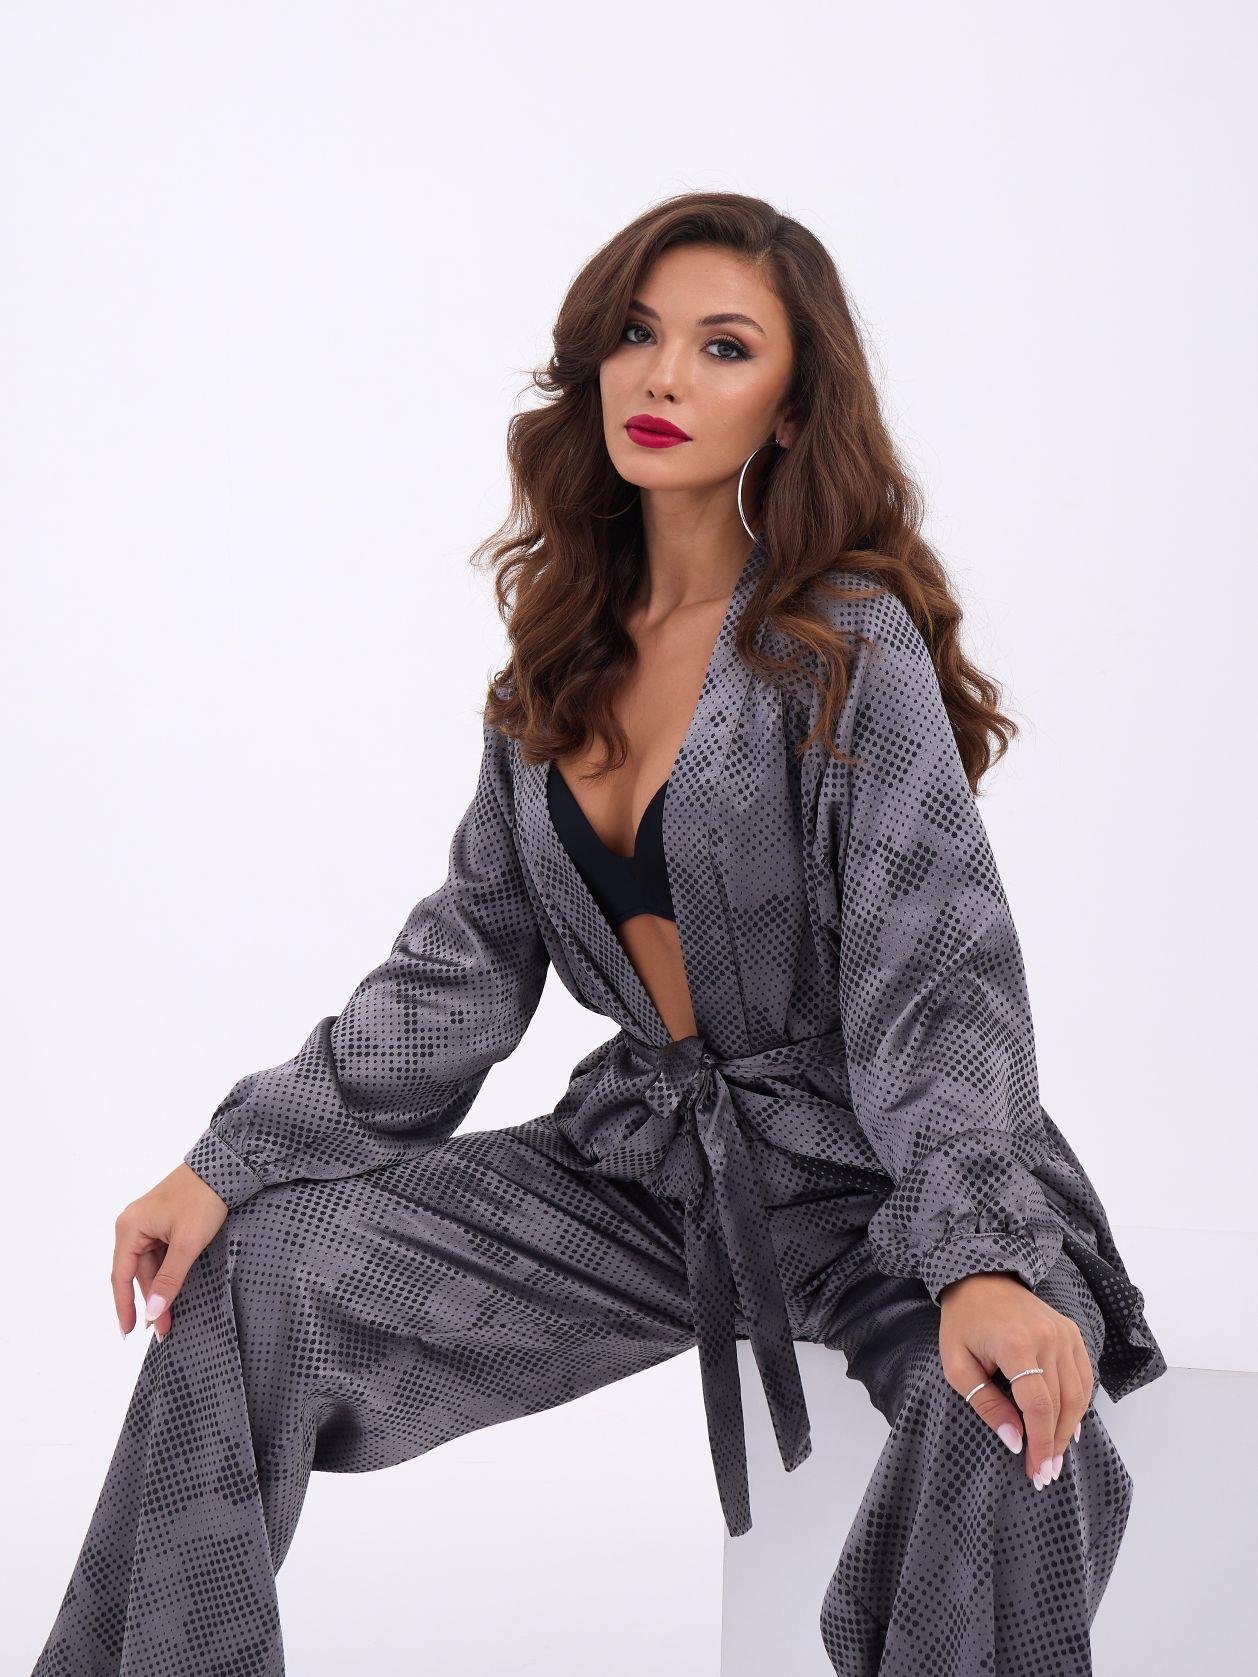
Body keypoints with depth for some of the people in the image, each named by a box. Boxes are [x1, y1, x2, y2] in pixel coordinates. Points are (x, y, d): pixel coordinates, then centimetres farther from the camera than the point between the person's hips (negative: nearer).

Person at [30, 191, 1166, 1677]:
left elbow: (941, 976, -21)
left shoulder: (851, 644, -13)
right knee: (251, 1271, -6)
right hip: (641, 1153, 6)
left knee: (1014, 1424, -35)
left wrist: (983, 1262, -38)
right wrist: (233, 1160, -3)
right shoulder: (566, 648, 5)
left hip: (861, 1169, -5)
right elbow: (467, 960, 6)